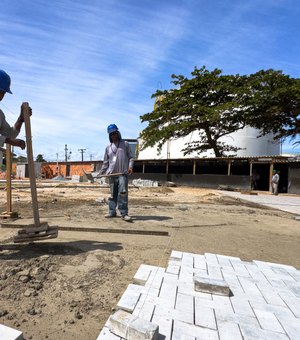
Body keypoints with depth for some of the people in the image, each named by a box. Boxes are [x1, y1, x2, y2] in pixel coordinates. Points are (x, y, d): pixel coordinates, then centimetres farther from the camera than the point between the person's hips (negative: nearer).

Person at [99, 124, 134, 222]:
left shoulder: (125, 144, 10)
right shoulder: (108, 147, 17)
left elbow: (130, 157, 8)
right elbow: (106, 162, 19)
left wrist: (130, 166, -10)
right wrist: (101, 173, 14)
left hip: (123, 173, -3)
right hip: (111, 174, 3)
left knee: (123, 193, -11)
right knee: (113, 194, 8)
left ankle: (124, 213, -7)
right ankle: (112, 212, 18)